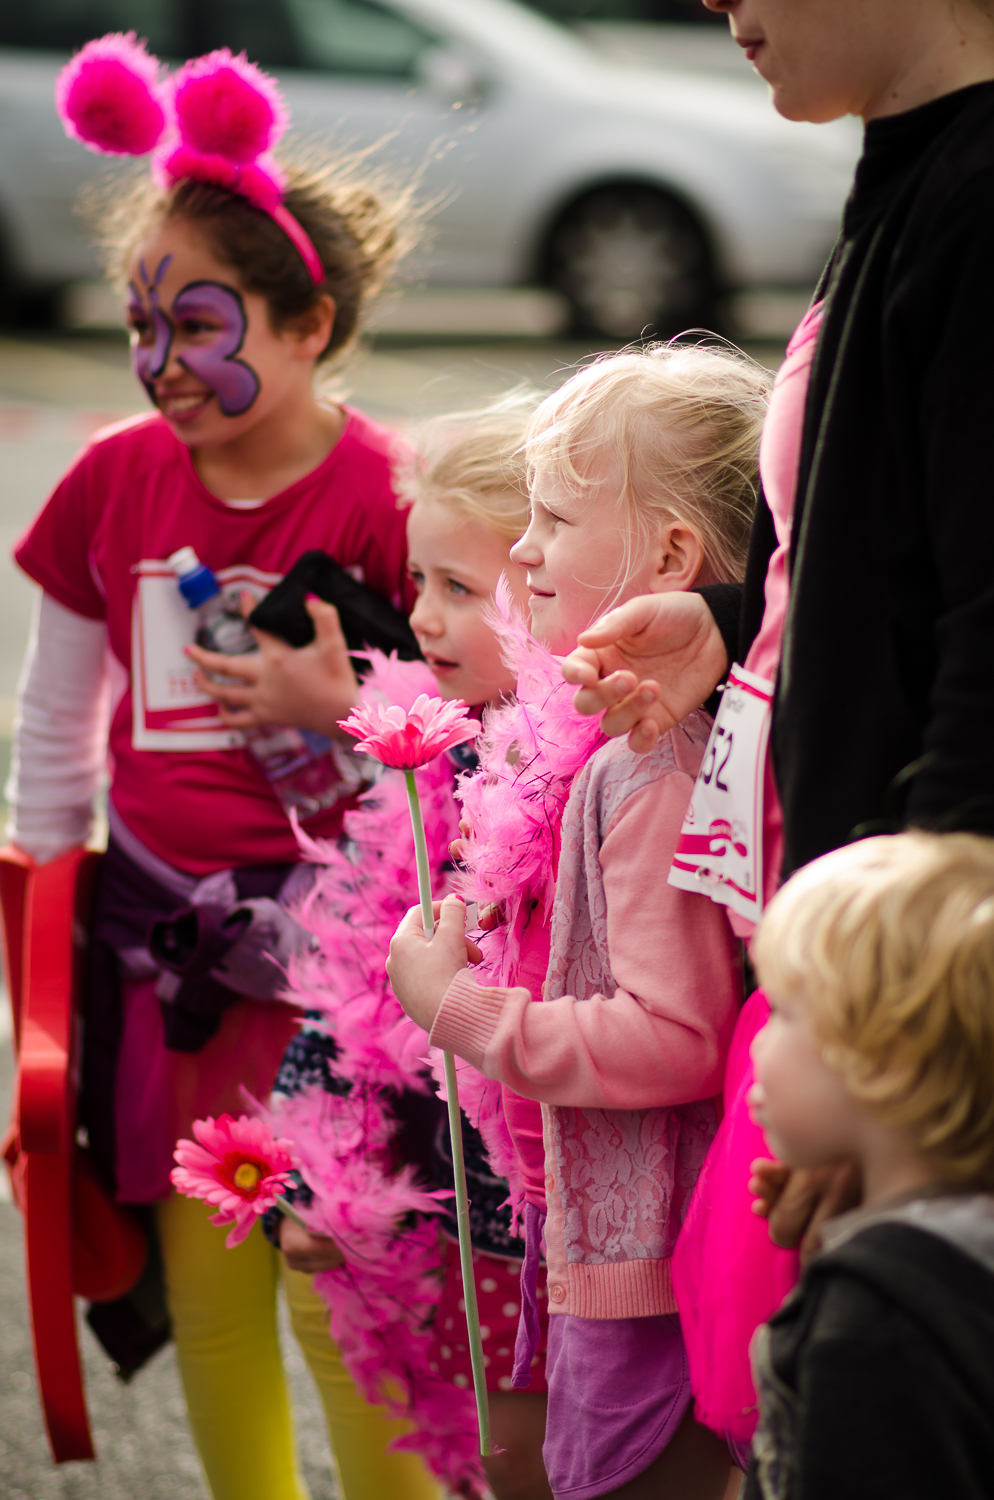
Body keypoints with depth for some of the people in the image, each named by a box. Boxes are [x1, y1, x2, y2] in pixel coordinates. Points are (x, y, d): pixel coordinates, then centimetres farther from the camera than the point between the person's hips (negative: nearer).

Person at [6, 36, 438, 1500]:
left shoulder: (386, 496, -10)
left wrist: (327, 700, -18)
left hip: (328, 940, -4)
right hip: (159, 940, 5)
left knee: (340, 1292, -3)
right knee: (204, 1281, 11)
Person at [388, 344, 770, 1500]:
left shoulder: (653, 771, -23)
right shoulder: (700, 737, 9)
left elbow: (672, 1040, -26)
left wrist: (456, 1004, -16)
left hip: (653, 1278, -10)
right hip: (642, 1259, 10)